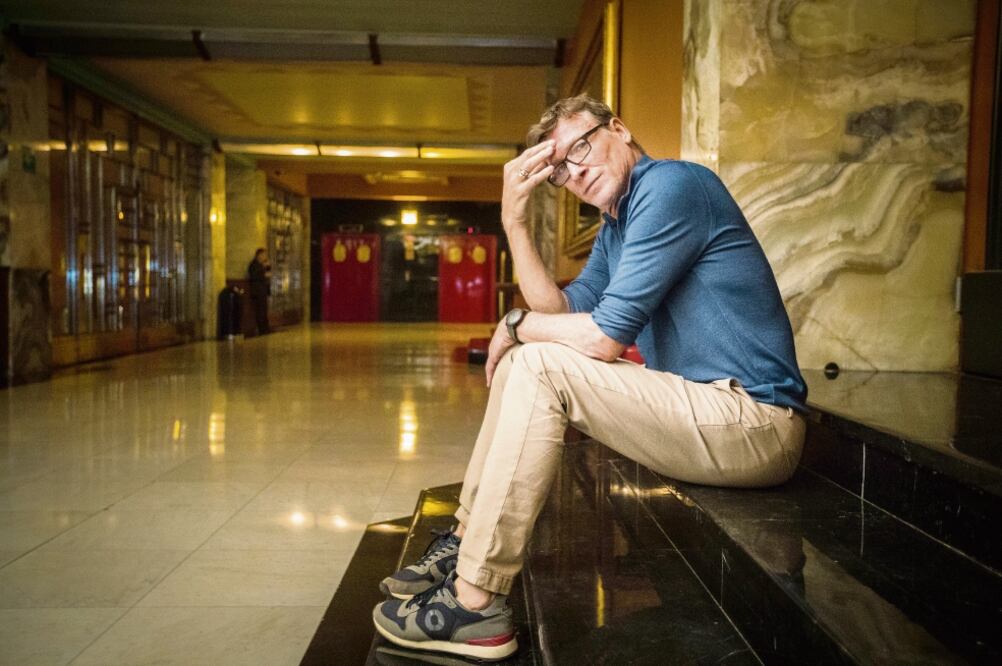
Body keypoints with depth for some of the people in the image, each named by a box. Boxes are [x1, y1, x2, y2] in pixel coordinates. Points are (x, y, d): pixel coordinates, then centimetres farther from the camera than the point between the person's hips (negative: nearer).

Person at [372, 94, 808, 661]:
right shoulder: (615, 224, 16)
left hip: (755, 426, -10)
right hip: (704, 403, 10)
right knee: (520, 362, 11)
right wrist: (514, 218, 3)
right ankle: (467, 543, 11)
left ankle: (475, 603, -15)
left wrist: (517, 325, -4)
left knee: (539, 366, -20)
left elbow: (605, 336, -21)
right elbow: (562, 311, 10)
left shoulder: (670, 185, -15)